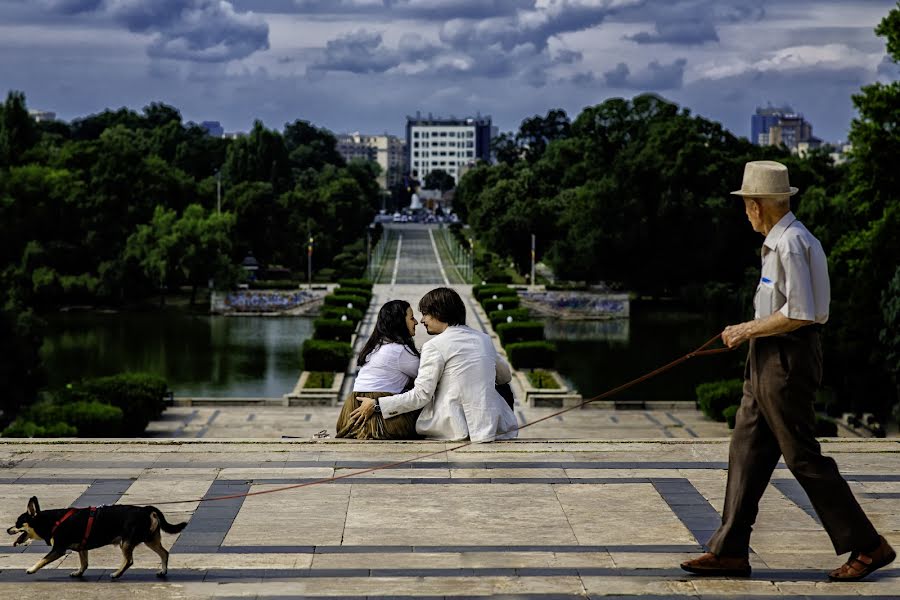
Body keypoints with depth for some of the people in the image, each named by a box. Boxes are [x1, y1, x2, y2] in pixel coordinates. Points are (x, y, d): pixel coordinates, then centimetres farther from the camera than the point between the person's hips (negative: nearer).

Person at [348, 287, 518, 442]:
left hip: (455, 427, -5)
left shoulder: (434, 346, -8)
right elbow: (506, 376, 24)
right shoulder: (484, 339, 10)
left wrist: (376, 405, -6)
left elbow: (421, 395, -11)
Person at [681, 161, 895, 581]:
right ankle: (729, 551, 12)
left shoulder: (790, 244, -17)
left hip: (787, 361, -11)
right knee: (747, 452, 9)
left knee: (803, 456, -5)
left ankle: (868, 546, 3)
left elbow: (799, 313, -23)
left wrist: (748, 330, -14)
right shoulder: (782, 241, 15)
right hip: (770, 361, 11)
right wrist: (750, 331, 16)